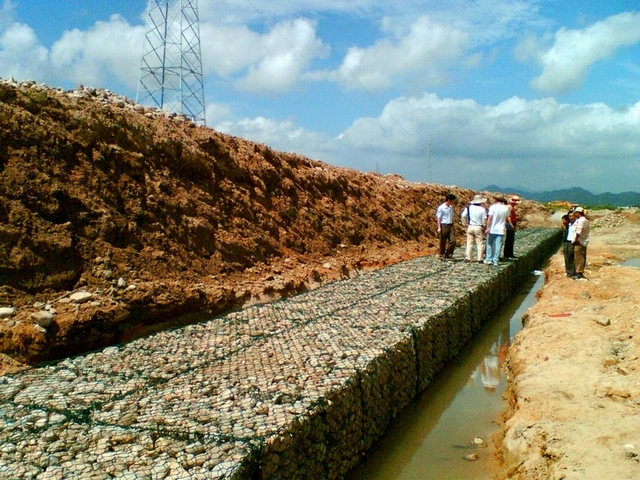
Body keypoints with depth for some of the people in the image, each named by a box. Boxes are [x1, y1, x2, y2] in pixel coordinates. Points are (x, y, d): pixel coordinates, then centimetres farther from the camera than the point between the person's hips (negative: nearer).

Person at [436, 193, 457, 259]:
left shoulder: (451, 207, 12)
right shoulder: (441, 208, -9)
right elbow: (438, 218, -8)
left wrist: (453, 226, 17)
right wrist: (439, 228, -13)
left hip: (450, 225, 6)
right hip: (444, 225, -6)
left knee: (453, 240, -2)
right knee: (443, 242, 1)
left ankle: (448, 254, 9)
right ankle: (441, 255, 14)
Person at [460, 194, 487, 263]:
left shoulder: (469, 207, 0)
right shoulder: (482, 209, -7)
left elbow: (463, 216, -4)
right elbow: (484, 220, -6)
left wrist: (465, 224, 5)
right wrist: (483, 227, 7)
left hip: (470, 227, 3)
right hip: (478, 228, -3)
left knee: (469, 243, 9)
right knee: (480, 243, 5)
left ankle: (468, 258, 7)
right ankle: (480, 258, 4)